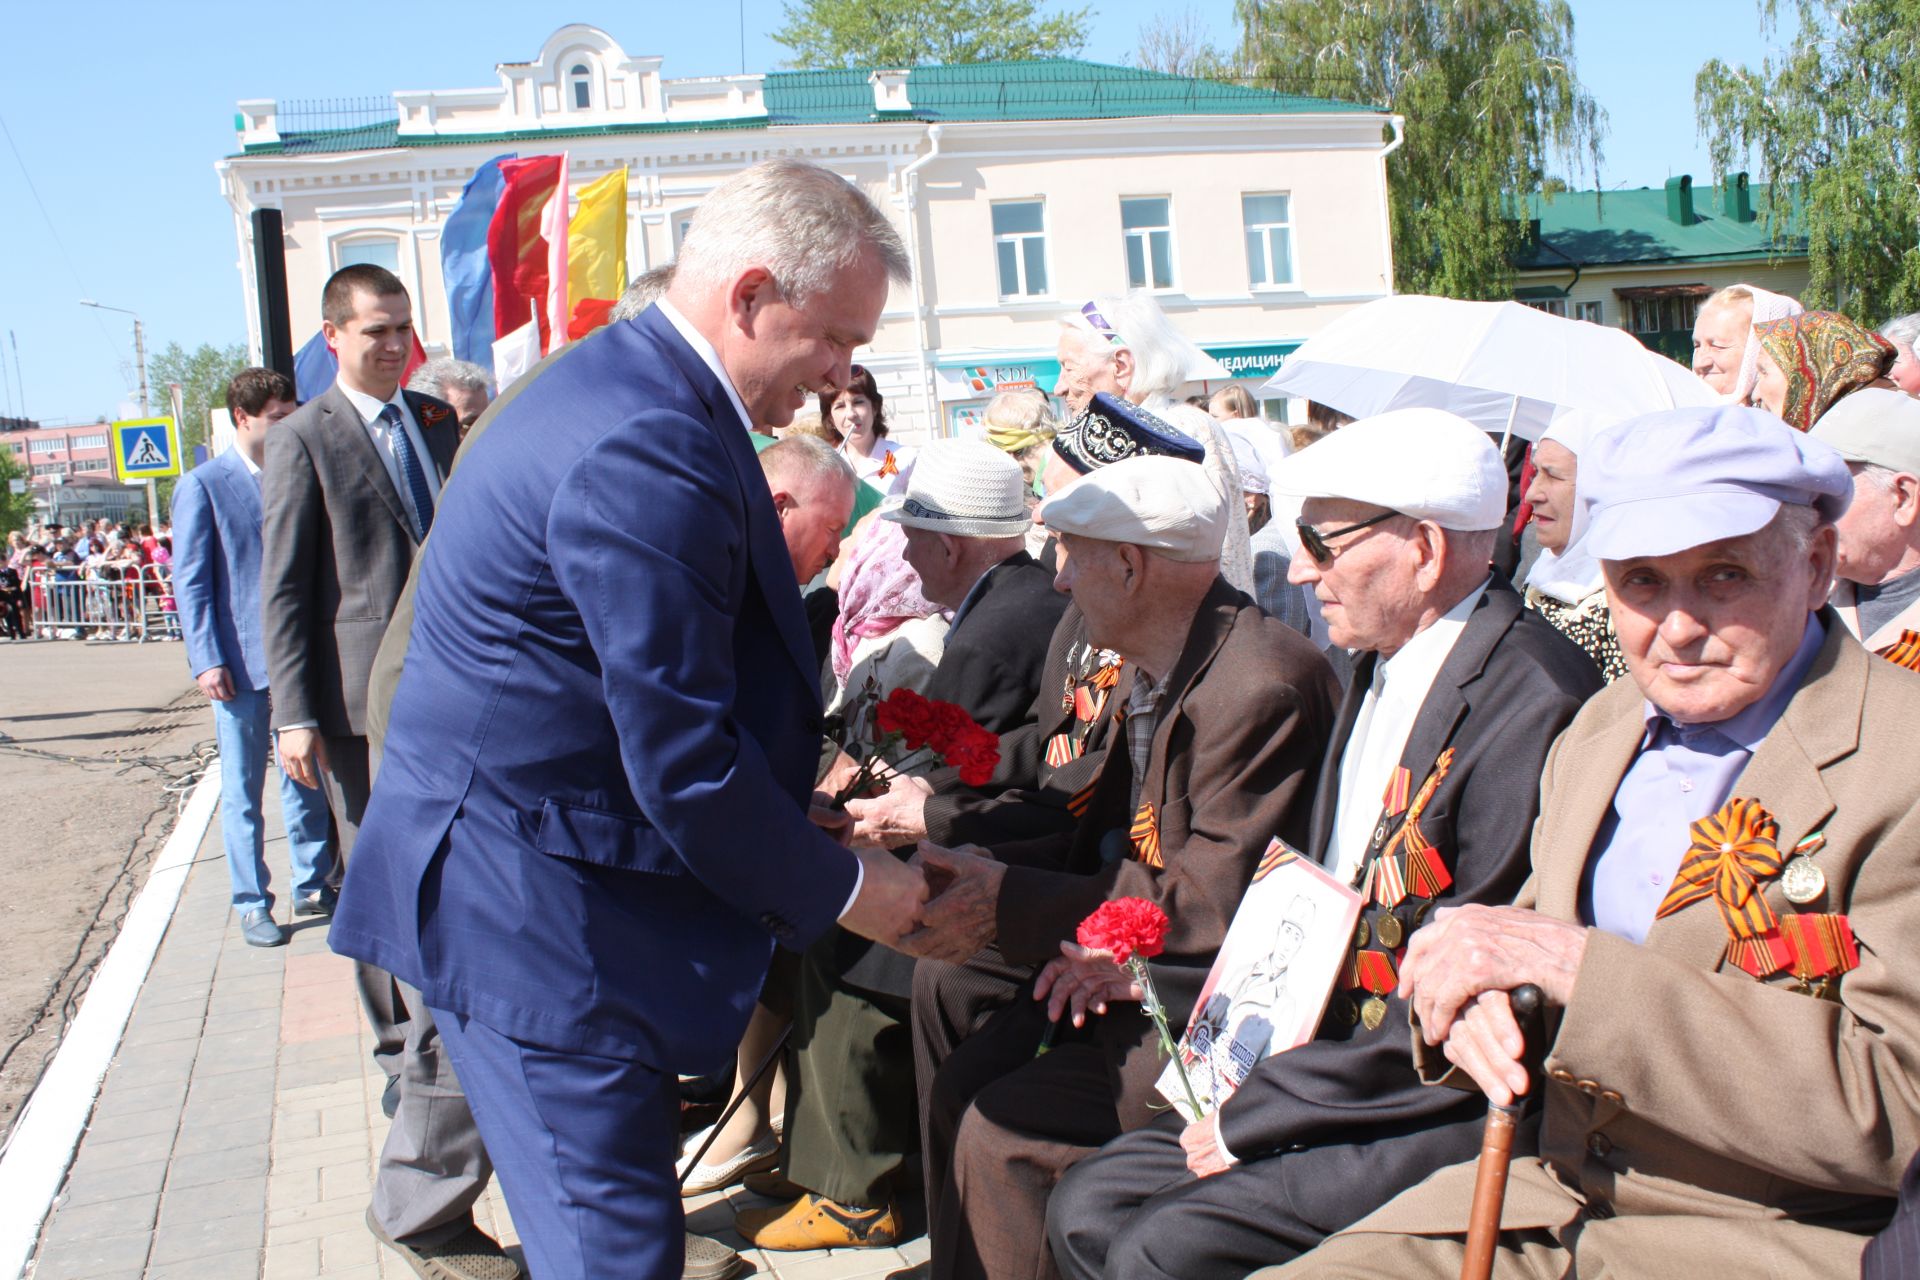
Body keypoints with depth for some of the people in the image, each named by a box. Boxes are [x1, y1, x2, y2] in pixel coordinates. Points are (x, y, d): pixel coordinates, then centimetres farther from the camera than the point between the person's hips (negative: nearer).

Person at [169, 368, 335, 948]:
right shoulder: (202, 486, -3)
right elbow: (191, 581, -5)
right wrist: (206, 660, -12)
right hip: (241, 662, -4)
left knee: (307, 781, 11)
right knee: (243, 793, 4)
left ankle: (313, 886, 22)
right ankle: (252, 904, 13)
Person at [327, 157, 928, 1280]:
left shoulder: (624, 383, 10)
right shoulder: (651, 449, -25)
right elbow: (683, 764, -24)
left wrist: (789, 813, 14)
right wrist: (840, 889, -9)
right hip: (533, 907, -11)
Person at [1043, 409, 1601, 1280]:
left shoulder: (1530, 705, -21)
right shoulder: (1383, 666, 10)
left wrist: (1259, 1109, -15)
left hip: (1450, 1110, -9)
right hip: (1334, 1067, 9)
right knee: (1086, 1210, -1)